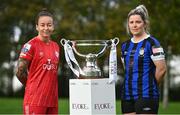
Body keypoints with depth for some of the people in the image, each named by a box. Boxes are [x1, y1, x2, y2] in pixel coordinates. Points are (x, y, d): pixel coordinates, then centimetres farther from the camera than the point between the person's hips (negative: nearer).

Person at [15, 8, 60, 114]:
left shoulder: (56, 46, 13)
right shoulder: (30, 45, -7)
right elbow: (19, 72, -6)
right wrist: (33, 86, 5)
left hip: (52, 100, 7)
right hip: (35, 99, -6)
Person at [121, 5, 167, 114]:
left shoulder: (152, 43, -7)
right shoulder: (125, 45, 15)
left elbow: (161, 69, -10)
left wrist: (150, 85, 1)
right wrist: (132, 84, 12)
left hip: (146, 95, -7)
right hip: (127, 95, 7)